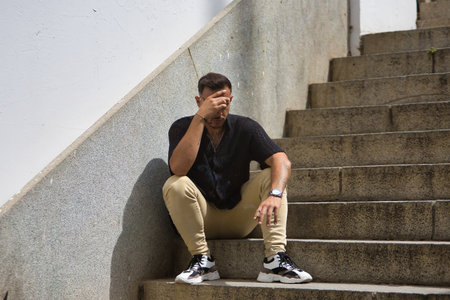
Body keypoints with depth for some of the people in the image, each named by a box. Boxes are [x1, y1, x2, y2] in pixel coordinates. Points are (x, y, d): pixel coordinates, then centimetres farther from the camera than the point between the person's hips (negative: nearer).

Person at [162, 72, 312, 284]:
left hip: (238, 219, 2)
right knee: (175, 185, -29)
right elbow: (178, 168, -29)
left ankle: (274, 261, -30)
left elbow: (281, 160, -20)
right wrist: (200, 117, -30)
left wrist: (275, 194, -41)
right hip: (202, 217, -1)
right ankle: (203, 261, -21)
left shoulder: (245, 128, -4)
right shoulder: (182, 128, -8)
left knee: (271, 176, -20)